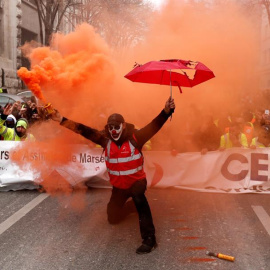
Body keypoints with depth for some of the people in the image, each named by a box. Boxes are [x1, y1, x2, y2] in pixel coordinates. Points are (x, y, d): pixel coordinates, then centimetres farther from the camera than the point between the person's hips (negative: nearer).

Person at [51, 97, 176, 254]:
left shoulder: (135, 137, -18)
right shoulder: (105, 140, -9)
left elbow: (155, 125, -29)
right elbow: (84, 130, -11)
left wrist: (166, 111, -45)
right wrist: (63, 120, -16)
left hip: (137, 180, -5)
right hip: (118, 185, 5)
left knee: (138, 197, -39)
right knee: (113, 218, 17)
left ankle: (149, 239, -33)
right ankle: (129, 205, 51)